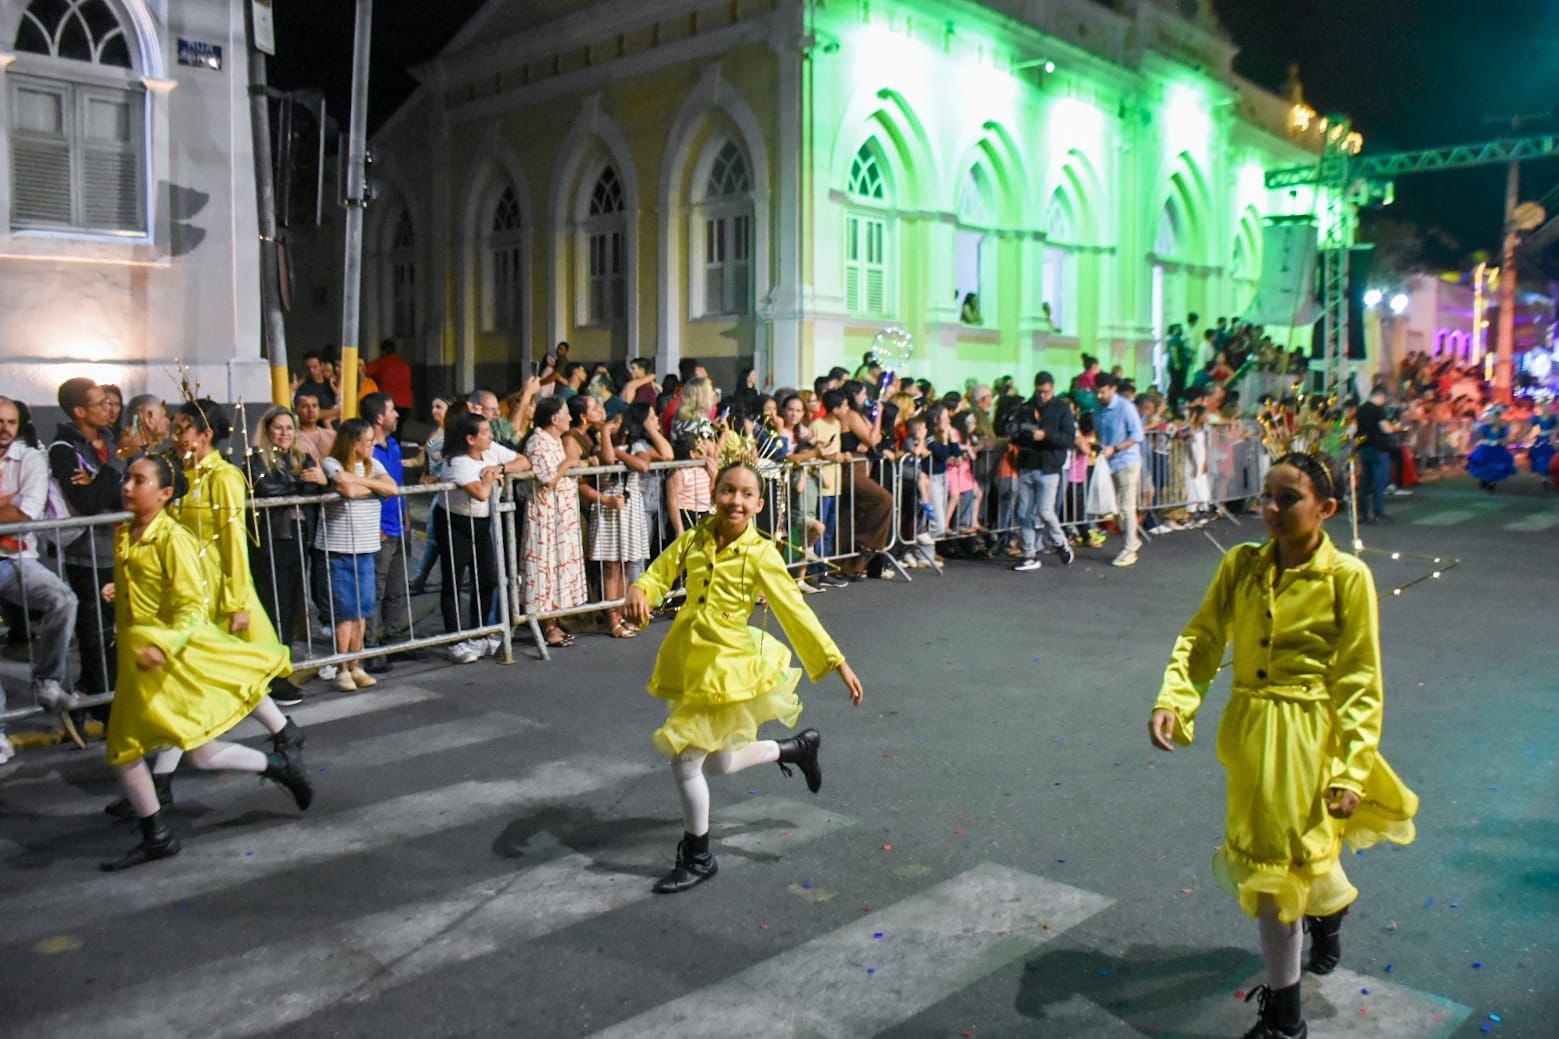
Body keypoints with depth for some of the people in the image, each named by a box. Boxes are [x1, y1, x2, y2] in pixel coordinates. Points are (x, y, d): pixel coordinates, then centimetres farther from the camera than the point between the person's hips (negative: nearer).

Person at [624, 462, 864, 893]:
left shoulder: (760, 554, -15)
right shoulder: (694, 541, -3)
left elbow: (796, 611, -12)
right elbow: (660, 571, 6)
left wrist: (838, 662, -12)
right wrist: (639, 592, -18)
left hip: (726, 667, -6)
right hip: (686, 662, 6)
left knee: (686, 759, -3)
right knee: (718, 763, 19)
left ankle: (697, 859, 20)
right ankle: (798, 748, 44)